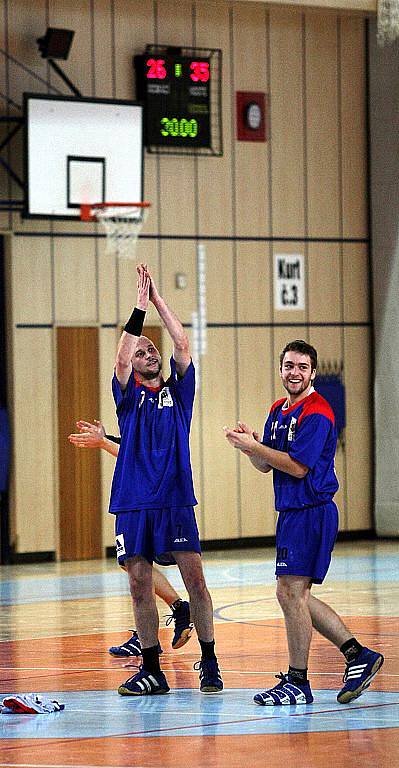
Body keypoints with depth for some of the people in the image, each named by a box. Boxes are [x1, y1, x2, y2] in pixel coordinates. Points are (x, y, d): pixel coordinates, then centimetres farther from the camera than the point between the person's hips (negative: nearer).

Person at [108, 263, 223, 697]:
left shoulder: (178, 391, 11)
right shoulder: (129, 396, 9)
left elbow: (182, 346, -1)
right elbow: (121, 357, -8)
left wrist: (159, 300, -3)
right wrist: (140, 306, -11)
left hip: (175, 501, -1)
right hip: (133, 504, 1)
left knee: (194, 579, -6)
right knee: (139, 586, 2)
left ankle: (209, 662, 3)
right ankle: (152, 670, 9)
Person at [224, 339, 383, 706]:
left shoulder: (316, 413, -14)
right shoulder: (279, 411, 15)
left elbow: (298, 467, -20)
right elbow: (265, 465, 15)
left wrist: (253, 446, -15)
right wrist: (250, 446, -5)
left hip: (310, 512, -10)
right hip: (292, 512, 10)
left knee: (291, 591, -9)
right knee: (295, 595, 12)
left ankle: (297, 682, -2)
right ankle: (359, 656, 18)